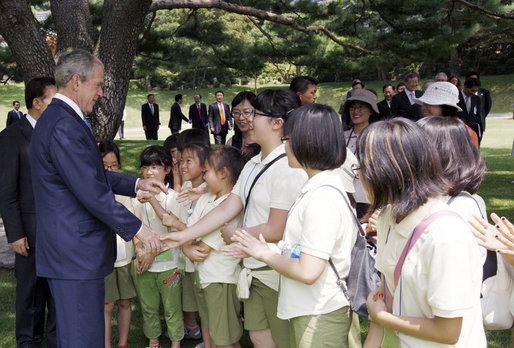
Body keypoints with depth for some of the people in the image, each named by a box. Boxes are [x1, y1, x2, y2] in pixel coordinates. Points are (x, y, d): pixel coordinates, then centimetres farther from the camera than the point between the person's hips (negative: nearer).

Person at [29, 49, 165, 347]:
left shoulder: (60, 119, 14)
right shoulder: (64, 126, -20)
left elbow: (94, 174, 21)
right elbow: (91, 192, -23)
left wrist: (137, 184, 15)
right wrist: (137, 228, -14)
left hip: (69, 252, 11)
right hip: (76, 255, -11)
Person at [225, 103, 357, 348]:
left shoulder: (323, 197, -24)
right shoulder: (318, 187, 8)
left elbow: (307, 272, -25)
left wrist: (265, 254, -11)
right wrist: (256, 250, 7)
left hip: (319, 318, -9)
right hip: (307, 310, 9)